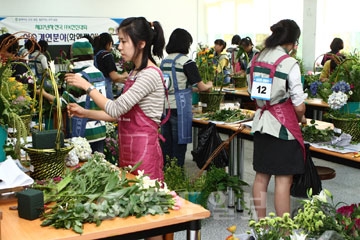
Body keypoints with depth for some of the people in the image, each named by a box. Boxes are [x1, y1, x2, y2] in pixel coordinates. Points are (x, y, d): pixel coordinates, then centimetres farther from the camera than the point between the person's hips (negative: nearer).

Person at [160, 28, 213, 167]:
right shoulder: (186, 62, -9)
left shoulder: (164, 61, 9)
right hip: (179, 109, -6)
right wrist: (209, 85, 17)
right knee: (179, 144, 1)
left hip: (164, 107, 6)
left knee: (166, 144, 12)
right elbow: (201, 87, -4)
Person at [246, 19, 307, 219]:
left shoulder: (256, 60, 6)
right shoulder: (289, 63, -14)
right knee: (284, 180, -1)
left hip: (261, 122, 7)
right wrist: (301, 119, 7)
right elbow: (299, 106, -12)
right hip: (283, 127, -7)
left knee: (261, 176, 13)